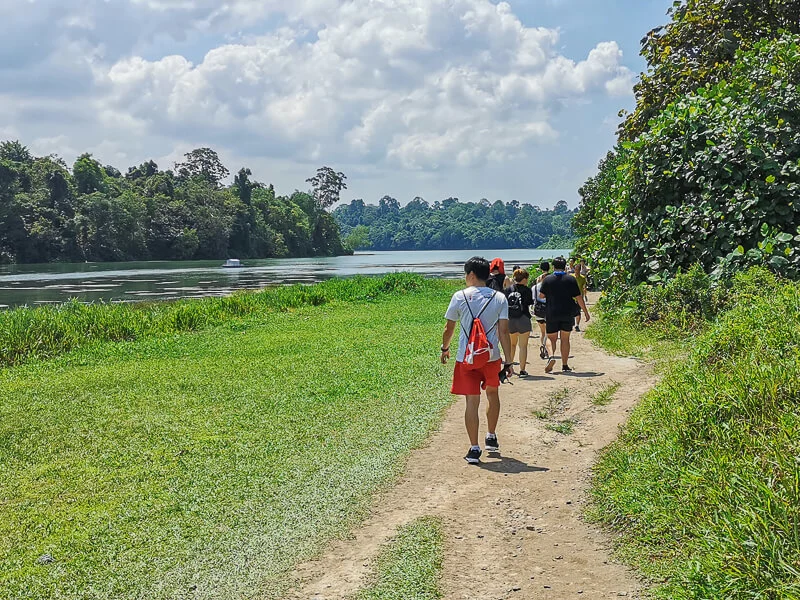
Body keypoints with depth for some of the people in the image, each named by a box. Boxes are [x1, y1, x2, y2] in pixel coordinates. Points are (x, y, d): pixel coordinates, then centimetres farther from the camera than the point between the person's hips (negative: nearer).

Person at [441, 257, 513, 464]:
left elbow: (449, 328, 2)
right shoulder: (499, 298, -2)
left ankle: (474, 448, -1)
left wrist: (445, 348, 20)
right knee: (492, 395, 24)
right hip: (492, 357, 2)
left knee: (472, 401, 1)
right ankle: (491, 437, 37)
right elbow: (504, 332, -5)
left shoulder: (460, 297, -5)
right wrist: (508, 362, -1)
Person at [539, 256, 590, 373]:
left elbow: (541, 295, 0)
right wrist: (585, 312, 7)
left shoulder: (547, 279, -2)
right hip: (568, 314, 1)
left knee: (552, 338, 10)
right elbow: (578, 298, -1)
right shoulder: (571, 279, -1)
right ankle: (565, 366, 9)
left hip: (552, 314, 0)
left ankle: (551, 355, -17)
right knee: (565, 339, 8)